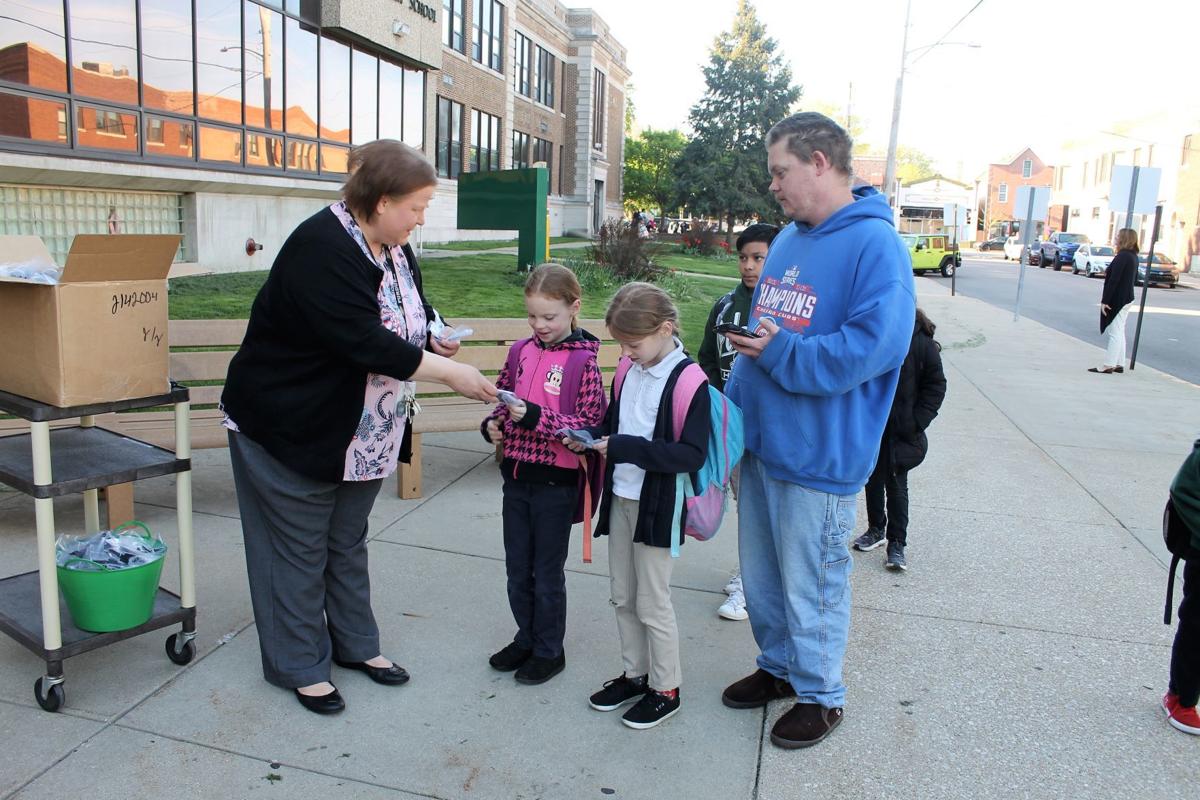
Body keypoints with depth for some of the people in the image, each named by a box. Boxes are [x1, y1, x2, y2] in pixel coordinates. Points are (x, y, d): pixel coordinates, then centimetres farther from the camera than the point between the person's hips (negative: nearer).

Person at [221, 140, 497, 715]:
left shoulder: (393, 247, 2)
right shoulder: (320, 250, -26)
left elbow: (410, 311, 17)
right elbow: (366, 343, -32)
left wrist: (433, 339, -5)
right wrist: (449, 373, -27)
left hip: (360, 430, 8)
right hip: (290, 427, -8)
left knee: (347, 542, 20)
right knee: (300, 549, 7)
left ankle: (355, 643, 36)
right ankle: (299, 665, 24)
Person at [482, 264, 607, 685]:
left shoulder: (582, 360, -12)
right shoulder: (521, 351, 3)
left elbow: (589, 424, -15)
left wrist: (534, 416, -25)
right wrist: (492, 424, -5)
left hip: (555, 481, -5)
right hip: (516, 475, 5)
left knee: (547, 572, 10)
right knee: (517, 569, 18)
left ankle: (549, 650, 28)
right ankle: (526, 638, 38)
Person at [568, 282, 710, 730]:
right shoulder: (628, 369, 4)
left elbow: (692, 455, -23)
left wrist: (625, 448, -27)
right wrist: (591, 437, -3)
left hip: (657, 507, -7)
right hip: (621, 497, 7)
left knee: (652, 603, 5)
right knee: (622, 596, 18)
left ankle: (665, 690, 24)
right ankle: (635, 675, 36)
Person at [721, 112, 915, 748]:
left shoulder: (874, 244, -15)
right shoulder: (787, 239, 11)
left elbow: (876, 344, -26)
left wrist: (783, 354, -22)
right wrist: (734, 405, 13)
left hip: (817, 456, -8)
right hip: (760, 440, 8)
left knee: (811, 586, 8)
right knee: (760, 575, 20)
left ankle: (819, 694, 31)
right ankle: (778, 667, 42)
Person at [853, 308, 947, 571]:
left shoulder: (921, 342, -13)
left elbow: (936, 386, -6)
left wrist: (917, 421, -13)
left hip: (901, 429, -3)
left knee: (896, 485, 4)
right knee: (872, 480, 16)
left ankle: (897, 543, 15)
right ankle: (876, 529, 35)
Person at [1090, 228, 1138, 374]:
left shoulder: (1122, 256, -19)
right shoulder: (1133, 256, 11)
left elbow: (1114, 280, -22)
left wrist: (1105, 300, -21)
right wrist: (1109, 273, 11)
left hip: (1118, 300, -10)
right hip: (1126, 298, 10)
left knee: (1115, 333, -7)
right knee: (1119, 332, 15)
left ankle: (1109, 365, -4)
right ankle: (1119, 364, 20)